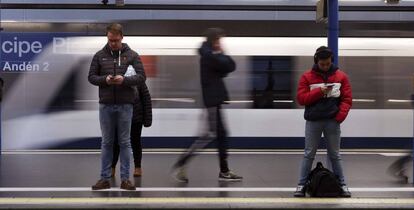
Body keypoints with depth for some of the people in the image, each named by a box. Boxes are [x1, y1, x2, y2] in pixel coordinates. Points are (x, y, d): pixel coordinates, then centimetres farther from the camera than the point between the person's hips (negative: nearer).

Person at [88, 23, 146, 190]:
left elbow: (141, 77, -3)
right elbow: (91, 77, 7)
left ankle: (125, 179, 9)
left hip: (125, 105, -1)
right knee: (106, 142, 7)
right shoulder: (100, 56, 5)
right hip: (106, 105, 1)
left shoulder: (132, 55, 1)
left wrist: (124, 80, -21)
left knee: (125, 142, 3)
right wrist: (104, 80, -14)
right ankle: (105, 178, 12)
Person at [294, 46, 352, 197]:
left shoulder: (341, 76, 5)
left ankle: (342, 185, 12)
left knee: (335, 155, 7)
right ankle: (302, 185, 5)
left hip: (333, 122, 1)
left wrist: (340, 115, -12)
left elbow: (347, 99, 1)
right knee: (309, 155, 2)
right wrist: (319, 91, -15)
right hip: (313, 121, -1)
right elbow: (301, 98, -5)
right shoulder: (307, 77, 2)